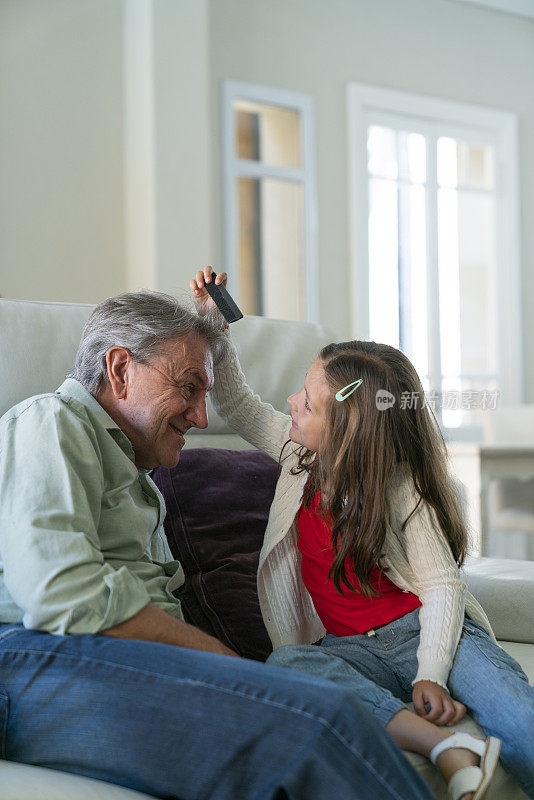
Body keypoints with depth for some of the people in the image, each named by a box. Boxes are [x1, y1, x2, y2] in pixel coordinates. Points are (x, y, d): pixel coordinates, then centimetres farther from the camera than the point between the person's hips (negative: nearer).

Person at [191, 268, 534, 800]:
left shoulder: (400, 490, -8)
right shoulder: (301, 455, 7)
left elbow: (441, 586, -13)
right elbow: (238, 407, 20)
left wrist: (430, 674, -27)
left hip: (417, 629, -3)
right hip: (347, 649, 3)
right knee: (286, 664, -34)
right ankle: (449, 750, -45)